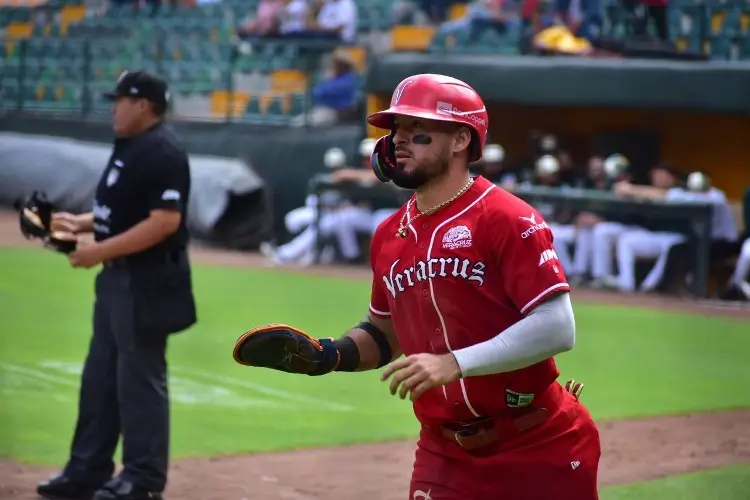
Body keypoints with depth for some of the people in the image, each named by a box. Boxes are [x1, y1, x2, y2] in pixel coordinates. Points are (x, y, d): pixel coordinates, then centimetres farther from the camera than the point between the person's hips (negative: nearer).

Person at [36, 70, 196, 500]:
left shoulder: (163, 152, -18)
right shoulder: (129, 146, 13)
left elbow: (165, 220, -26)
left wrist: (101, 251, -24)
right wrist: (81, 223, 8)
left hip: (147, 282, -11)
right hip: (119, 278, 11)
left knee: (139, 377, -4)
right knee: (100, 375, 14)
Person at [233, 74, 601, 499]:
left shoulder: (508, 219, -13)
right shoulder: (390, 236, 8)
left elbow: (557, 329, -20)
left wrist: (454, 364, -26)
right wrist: (329, 355, 2)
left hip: (541, 454, -5)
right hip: (446, 457, 5)